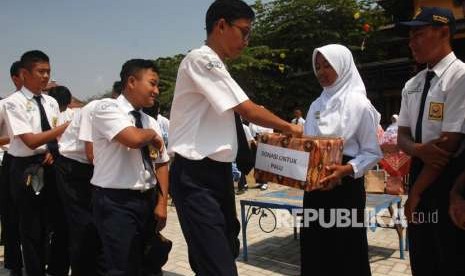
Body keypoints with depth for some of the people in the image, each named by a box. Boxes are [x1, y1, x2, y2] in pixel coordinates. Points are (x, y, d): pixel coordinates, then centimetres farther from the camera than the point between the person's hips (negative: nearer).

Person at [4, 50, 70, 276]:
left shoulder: (51, 102, 7)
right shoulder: (13, 103, -11)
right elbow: (31, 141, -20)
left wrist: (52, 151, -11)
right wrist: (68, 125, -23)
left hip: (50, 166, 5)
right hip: (26, 170, -5)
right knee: (32, 229, 8)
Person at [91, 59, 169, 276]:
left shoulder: (151, 122, 10)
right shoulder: (107, 108, -10)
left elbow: (162, 164, 11)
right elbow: (133, 138, -28)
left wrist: (162, 203, 2)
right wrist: (152, 134, -7)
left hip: (147, 201, 7)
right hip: (115, 202, -7)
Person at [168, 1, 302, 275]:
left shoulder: (215, 66, 14)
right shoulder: (201, 59, -13)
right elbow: (248, 110, -14)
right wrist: (289, 127, -1)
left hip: (219, 171, 10)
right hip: (195, 176, -9)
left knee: (226, 251, 18)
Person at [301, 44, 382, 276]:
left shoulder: (359, 104, -6)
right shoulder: (316, 105, 11)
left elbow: (372, 153, -7)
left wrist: (347, 170, -23)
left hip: (345, 186, -5)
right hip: (315, 185, 6)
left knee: (345, 250, 3)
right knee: (313, 248, 11)